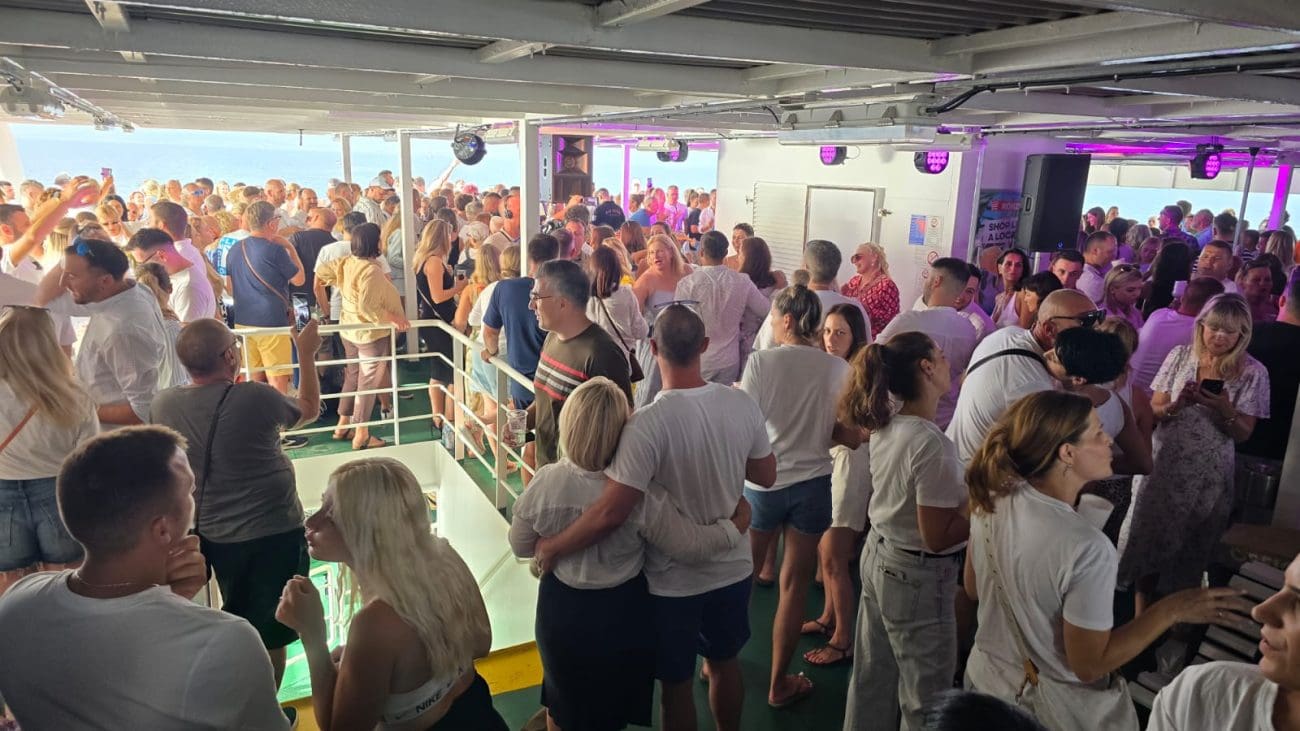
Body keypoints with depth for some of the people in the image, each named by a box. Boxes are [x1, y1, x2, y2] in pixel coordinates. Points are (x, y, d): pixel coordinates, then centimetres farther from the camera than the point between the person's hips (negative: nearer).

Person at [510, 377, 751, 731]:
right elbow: (692, 546, -17)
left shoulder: (544, 483, -21)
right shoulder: (640, 494, -28)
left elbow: (520, 546, -5)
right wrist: (736, 526, -1)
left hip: (561, 610, 2)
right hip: (620, 616, -1)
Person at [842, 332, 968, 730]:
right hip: (917, 575, -8)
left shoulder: (884, 426, -2)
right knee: (926, 695, 13)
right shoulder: (931, 443, -26)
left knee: (873, 677, 23)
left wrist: (966, 494, 6)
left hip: (878, 558, 8)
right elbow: (937, 537, -23)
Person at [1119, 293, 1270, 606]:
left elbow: (1243, 434, -5)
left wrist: (1225, 410, -24)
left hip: (1206, 477, -1)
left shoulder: (1253, 372, -6)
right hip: (1162, 466, 1)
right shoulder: (1180, 356, -2)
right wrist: (1177, 405, -21)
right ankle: (1140, 615, 26)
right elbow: (1152, 412, 0)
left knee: (1188, 551, 10)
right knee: (1148, 539, 9)